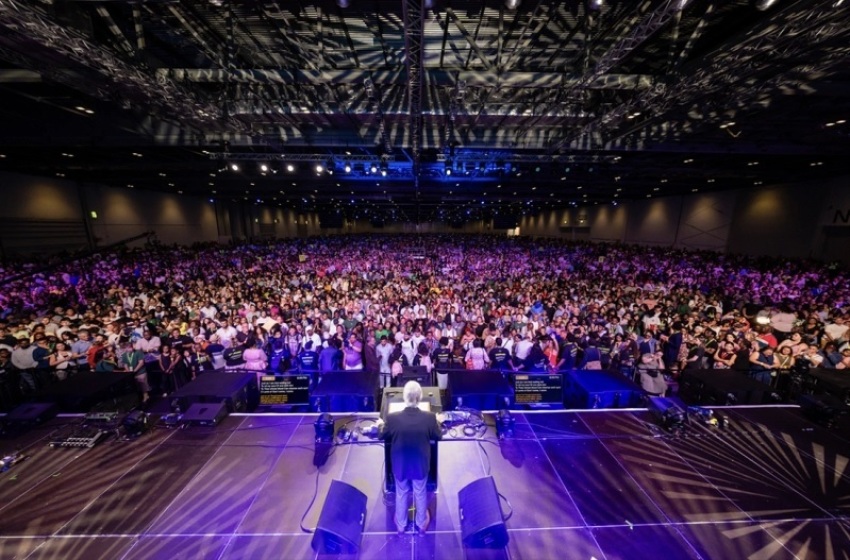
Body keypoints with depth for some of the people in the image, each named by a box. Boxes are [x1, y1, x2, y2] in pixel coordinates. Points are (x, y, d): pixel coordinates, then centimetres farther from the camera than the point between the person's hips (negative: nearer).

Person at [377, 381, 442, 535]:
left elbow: (383, 437, -8)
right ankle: (421, 524, 52)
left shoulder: (392, 418, -29)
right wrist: (437, 424, 9)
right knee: (420, 494, 28)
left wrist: (381, 426, 12)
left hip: (400, 465, 0)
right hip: (421, 465, 0)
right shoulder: (430, 417, -29)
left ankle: (401, 525, 51)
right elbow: (438, 437, -9)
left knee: (401, 494, 28)